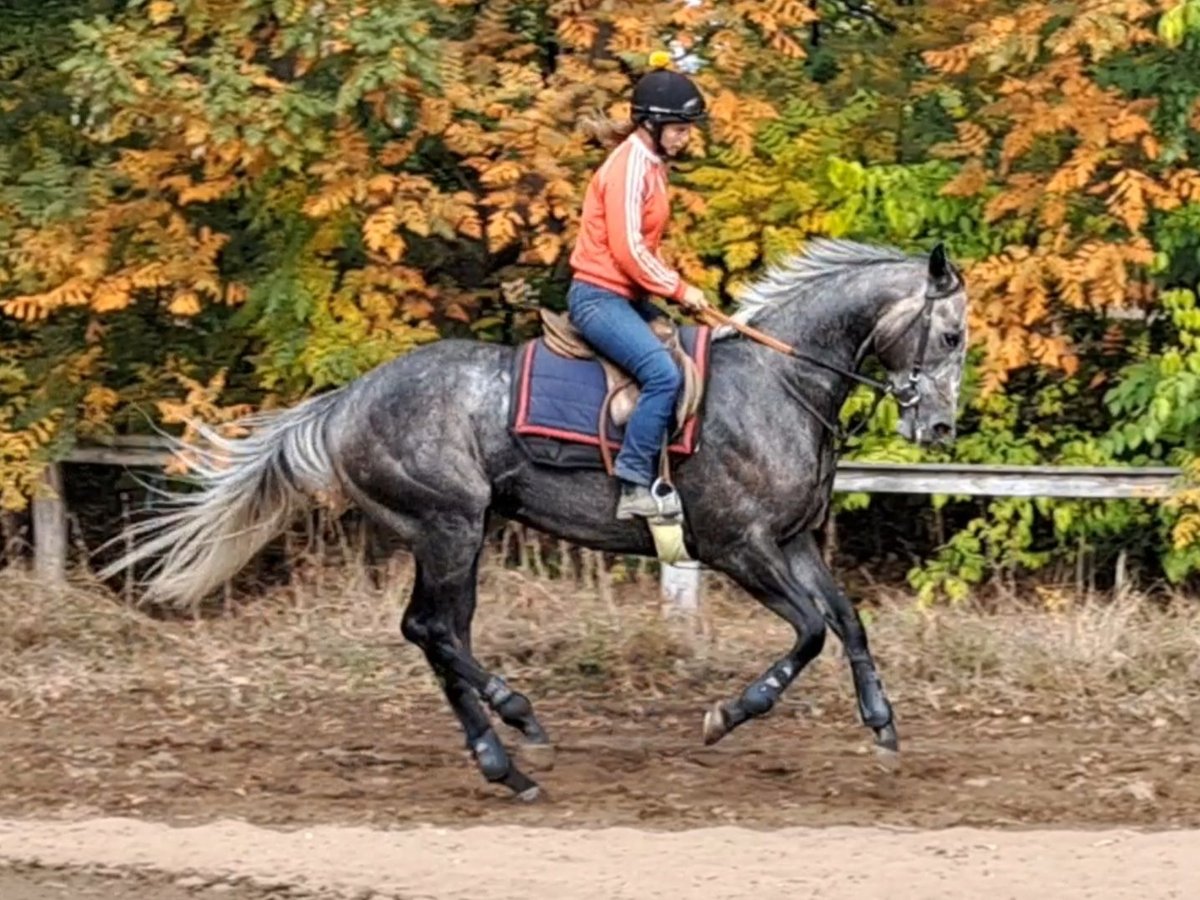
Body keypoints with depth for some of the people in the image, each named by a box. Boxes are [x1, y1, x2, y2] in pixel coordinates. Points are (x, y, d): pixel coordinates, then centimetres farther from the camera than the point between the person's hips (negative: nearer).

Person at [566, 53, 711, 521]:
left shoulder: (652, 163, 13)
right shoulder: (629, 167, -16)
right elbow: (627, 249, -21)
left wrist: (674, 288, 4)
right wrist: (679, 289, -13)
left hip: (630, 296, 11)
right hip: (599, 295, -11)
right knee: (663, 374, -27)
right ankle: (635, 486, -26)